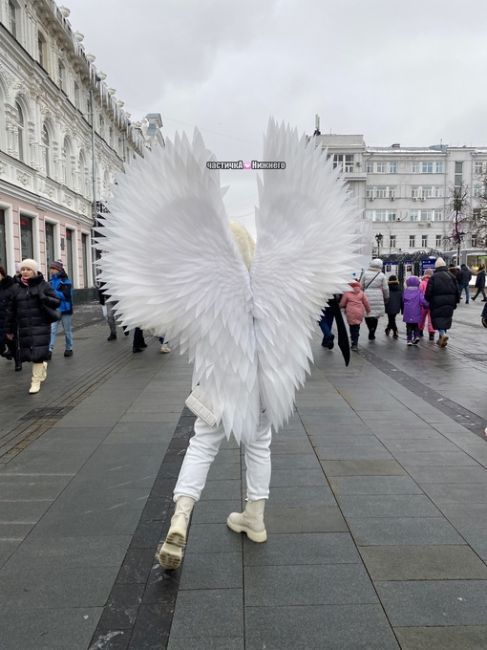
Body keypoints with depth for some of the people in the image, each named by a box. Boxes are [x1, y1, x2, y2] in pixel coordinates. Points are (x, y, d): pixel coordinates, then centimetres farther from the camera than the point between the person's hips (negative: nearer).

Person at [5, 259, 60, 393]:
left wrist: (43, 298, -20)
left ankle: (36, 381, 6)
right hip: (24, 327, 4)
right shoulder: (16, 288, 8)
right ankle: (43, 365, 38)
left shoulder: (43, 285, -2)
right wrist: (9, 329, 11)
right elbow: (11, 310, 11)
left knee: (38, 353, -7)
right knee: (28, 353, 7)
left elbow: (57, 302, -3)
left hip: (41, 326, -4)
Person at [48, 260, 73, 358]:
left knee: (67, 331, 9)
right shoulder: (51, 282, 8)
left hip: (65, 310, -4)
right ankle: (49, 350, -12)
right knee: (52, 330, -8)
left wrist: (53, 292, -25)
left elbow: (66, 295, -18)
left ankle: (69, 349, 24)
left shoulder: (66, 281, -8)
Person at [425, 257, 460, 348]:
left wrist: (428, 300, 6)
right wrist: (456, 301, 15)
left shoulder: (433, 277, -7)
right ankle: (441, 338, 22)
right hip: (449, 302, 4)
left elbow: (428, 291, -10)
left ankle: (443, 334, -22)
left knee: (438, 318, 0)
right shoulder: (451, 276, 6)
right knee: (446, 319, 15)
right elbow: (457, 290, 6)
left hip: (437, 302, -4)